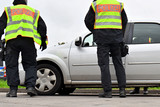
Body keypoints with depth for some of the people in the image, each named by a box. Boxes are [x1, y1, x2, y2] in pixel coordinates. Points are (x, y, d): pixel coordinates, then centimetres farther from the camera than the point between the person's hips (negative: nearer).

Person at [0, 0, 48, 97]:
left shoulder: (9, 10, 23)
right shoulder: (33, 12, 27)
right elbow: (42, 27, 19)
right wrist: (44, 40, 19)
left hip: (12, 39, -1)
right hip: (28, 40, 1)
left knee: (11, 65, 2)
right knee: (30, 64, 5)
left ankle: (13, 90, -6)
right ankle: (30, 86, -12)